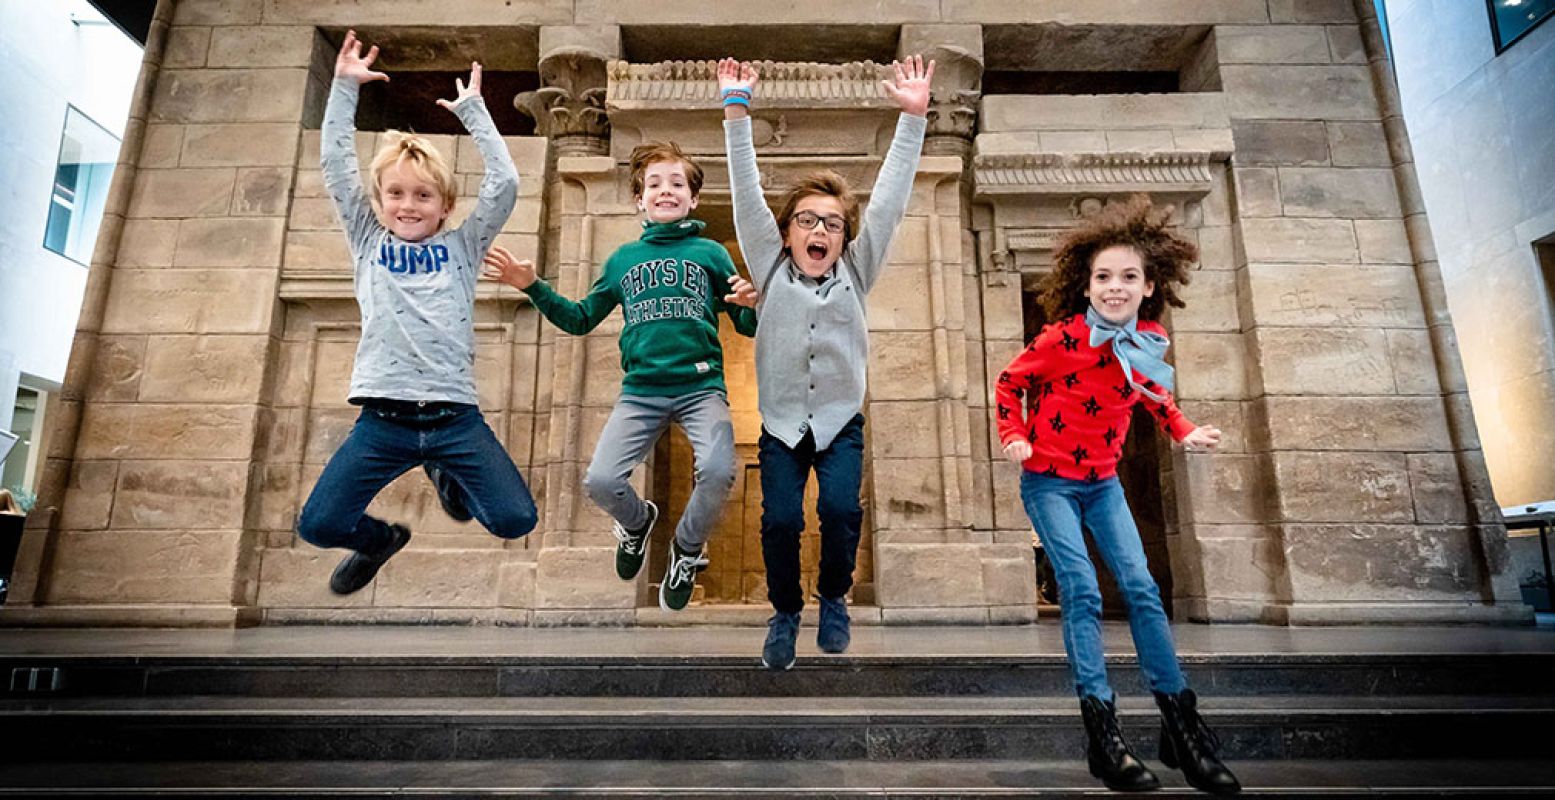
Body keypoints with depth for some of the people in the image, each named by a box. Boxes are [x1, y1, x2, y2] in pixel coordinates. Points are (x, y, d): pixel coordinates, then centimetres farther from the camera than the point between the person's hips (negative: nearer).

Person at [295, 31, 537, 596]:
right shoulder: (369, 242, 14)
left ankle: (444, 472, 26)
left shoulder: (461, 246, 11)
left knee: (516, 520, -7)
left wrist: (472, 108, 7)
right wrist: (344, 87, 7)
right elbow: (335, 165, 9)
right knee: (317, 525, -8)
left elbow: (505, 182, 3)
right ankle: (380, 539, 30)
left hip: (455, 414, 0)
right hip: (383, 417, 1)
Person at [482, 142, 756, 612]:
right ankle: (637, 522, 24)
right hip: (640, 390, 2)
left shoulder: (710, 253, 8)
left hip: (701, 385, -2)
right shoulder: (623, 258, 15)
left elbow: (748, 324, 8)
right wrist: (533, 287, 8)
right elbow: (580, 320, 20)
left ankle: (687, 548, 7)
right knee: (599, 481, -16)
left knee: (718, 472, -28)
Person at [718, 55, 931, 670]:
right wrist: (736, 112, -12)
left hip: (841, 421, 0)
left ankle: (834, 597, 11)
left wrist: (913, 116, -10)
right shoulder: (771, 269, 2)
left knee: (841, 509, -20)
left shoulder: (855, 273, 3)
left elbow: (889, 199, -4)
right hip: (780, 423, 0)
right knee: (780, 519, -14)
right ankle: (785, 609, 16)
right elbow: (747, 196, -5)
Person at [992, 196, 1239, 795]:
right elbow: (1009, 382, -5)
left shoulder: (1150, 340, -1)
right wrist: (1013, 437, -15)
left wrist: (1183, 432, 9)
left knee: (1142, 588, 1)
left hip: (1102, 481, 5)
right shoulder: (1063, 338, -17)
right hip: (1049, 480, -5)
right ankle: (1102, 734, -7)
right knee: (1082, 591, -14)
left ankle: (1181, 725, 13)